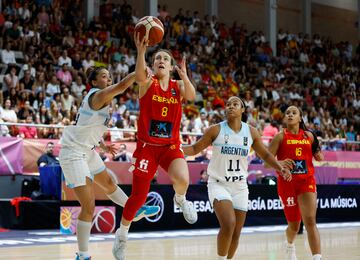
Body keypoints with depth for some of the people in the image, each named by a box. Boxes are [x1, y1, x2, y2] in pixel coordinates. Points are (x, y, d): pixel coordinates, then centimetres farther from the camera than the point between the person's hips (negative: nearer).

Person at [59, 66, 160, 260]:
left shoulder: (102, 99, 12)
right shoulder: (97, 95, -17)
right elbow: (122, 86, -34)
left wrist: (103, 146, 15)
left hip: (87, 151, 10)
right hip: (73, 154, -10)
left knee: (108, 184, 29)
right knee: (89, 207, -10)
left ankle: (136, 211, 51)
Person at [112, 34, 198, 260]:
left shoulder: (178, 85, 4)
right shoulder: (147, 83, -3)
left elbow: (191, 97, -18)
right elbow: (139, 75, -27)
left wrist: (185, 76, -36)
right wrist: (141, 51, -45)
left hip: (171, 146, 1)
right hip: (147, 146, -1)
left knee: (182, 180, -28)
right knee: (138, 196, 1)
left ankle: (180, 199, 9)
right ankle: (122, 234, 26)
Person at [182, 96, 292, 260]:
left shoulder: (251, 132, 2)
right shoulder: (216, 130, -6)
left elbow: (265, 155, 12)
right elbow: (195, 149, -1)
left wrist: (280, 168, -4)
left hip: (239, 187, 4)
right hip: (218, 184, -4)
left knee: (236, 233, 7)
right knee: (229, 224, -25)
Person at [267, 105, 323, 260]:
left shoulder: (309, 135, 6)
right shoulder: (280, 137, -2)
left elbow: (319, 158, 16)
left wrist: (317, 148, -4)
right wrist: (280, 163, -25)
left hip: (307, 181, 1)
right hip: (287, 182, -1)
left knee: (310, 221, -16)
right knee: (294, 225, 11)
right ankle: (289, 245, 45)